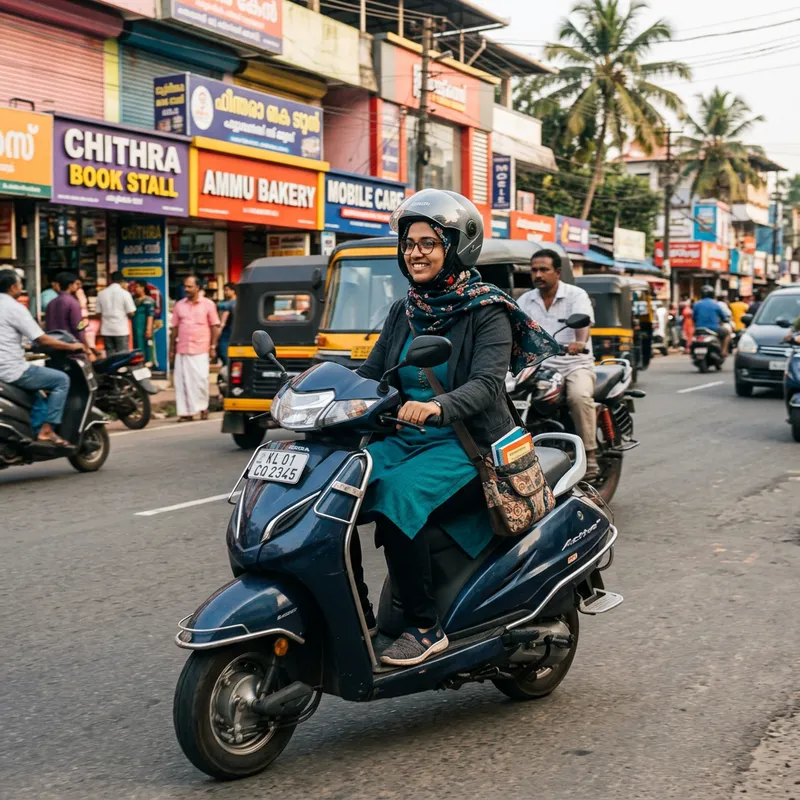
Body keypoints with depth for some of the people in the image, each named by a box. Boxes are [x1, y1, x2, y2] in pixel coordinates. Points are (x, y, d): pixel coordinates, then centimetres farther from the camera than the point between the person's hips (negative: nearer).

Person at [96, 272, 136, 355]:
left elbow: (98, 312, 6)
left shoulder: (101, 293, 4)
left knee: (110, 356, 8)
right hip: (121, 330, -4)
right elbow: (131, 313, -8)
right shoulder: (125, 293, -7)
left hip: (106, 330, 4)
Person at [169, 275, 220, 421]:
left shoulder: (208, 304, 2)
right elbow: (174, 328, 12)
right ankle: (186, 411, 6)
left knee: (201, 379, -5)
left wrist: (213, 347, -4)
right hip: (182, 349, 3)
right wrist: (171, 349, 9)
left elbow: (215, 327, 2)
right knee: (182, 381, 0)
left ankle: (203, 407, 14)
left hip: (200, 350, -3)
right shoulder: (179, 305, 10)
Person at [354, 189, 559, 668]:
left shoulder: (486, 312, -6)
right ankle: (357, 613, -5)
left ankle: (427, 629, -18)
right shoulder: (404, 313, 14)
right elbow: (369, 373, 12)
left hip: (468, 446, -6)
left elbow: (487, 383, -21)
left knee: (397, 499, -32)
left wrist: (438, 406, -41)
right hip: (404, 438, 6)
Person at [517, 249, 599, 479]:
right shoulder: (526, 300, 11)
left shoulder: (576, 295, -2)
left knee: (579, 396, -34)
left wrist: (579, 342, -44)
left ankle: (589, 454, -21)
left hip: (575, 365, -4)